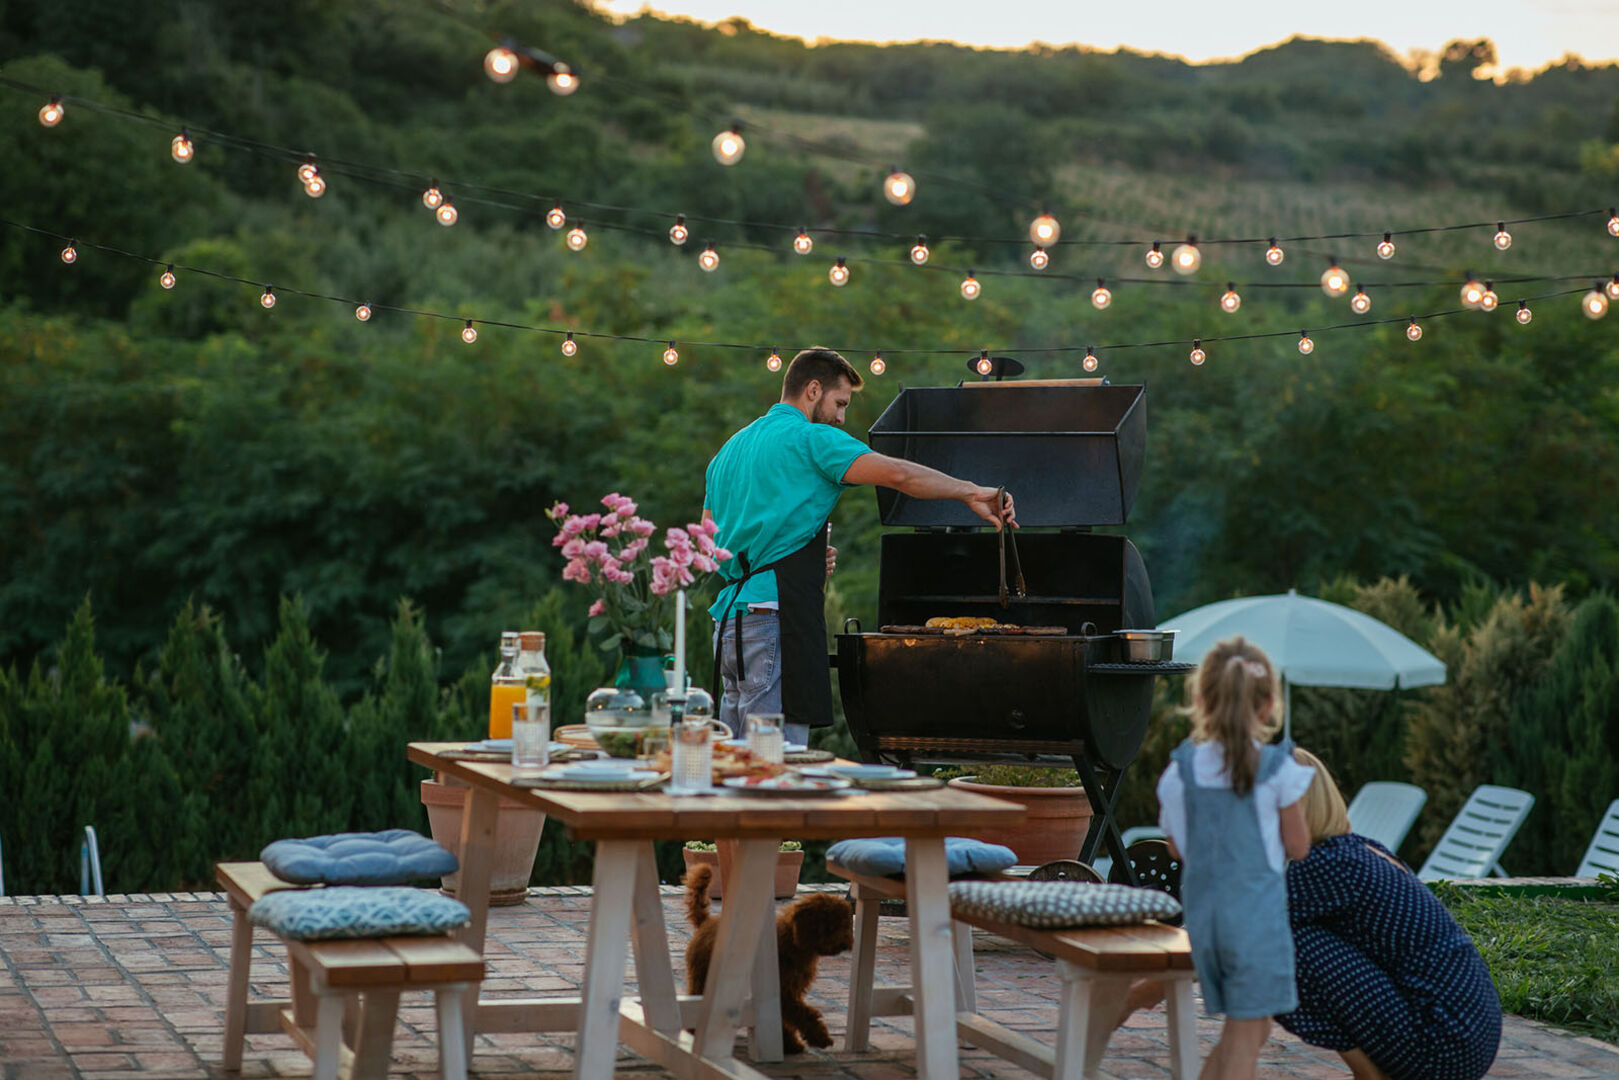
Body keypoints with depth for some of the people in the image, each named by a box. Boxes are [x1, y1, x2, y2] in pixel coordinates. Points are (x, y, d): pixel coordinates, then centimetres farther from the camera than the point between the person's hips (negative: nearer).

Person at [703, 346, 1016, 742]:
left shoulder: (731, 448, 22)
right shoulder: (810, 438, -4)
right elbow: (897, 474, -16)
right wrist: (970, 491, -7)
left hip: (729, 612, 9)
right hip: (774, 617, -9)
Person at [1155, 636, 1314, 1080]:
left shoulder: (1181, 769, 2)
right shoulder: (1277, 770, -8)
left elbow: (1179, 848, 10)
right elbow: (1297, 848, 0)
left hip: (1202, 911, 5)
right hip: (1257, 910, -5)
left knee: (1241, 1030, 19)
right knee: (1246, 1034, 1)